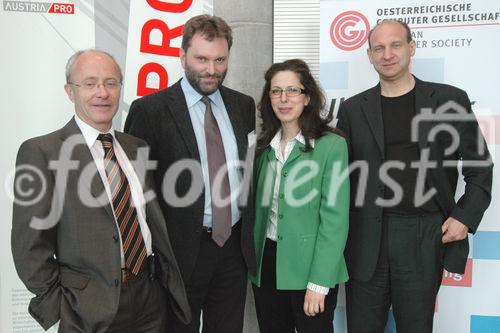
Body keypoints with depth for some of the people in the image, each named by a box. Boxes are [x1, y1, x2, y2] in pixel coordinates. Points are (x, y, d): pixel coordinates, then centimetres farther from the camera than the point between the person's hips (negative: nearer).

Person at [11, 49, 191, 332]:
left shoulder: (136, 148, 7)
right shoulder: (41, 152, -10)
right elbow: (30, 247, -9)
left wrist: (170, 281, 6)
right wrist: (62, 306, -8)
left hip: (152, 297, 5)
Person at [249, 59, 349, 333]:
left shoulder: (332, 146, -11)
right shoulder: (265, 147, 5)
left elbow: (334, 219, -14)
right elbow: (259, 209, 11)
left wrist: (319, 283, -16)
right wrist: (254, 264, 6)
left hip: (309, 268, -5)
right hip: (265, 266, 5)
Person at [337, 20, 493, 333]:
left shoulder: (450, 100, 3)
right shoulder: (353, 108, 6)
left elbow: (480, 167, 7)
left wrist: (465, 217, -6)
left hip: (425, 238, -1)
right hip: (366, 238, 1)